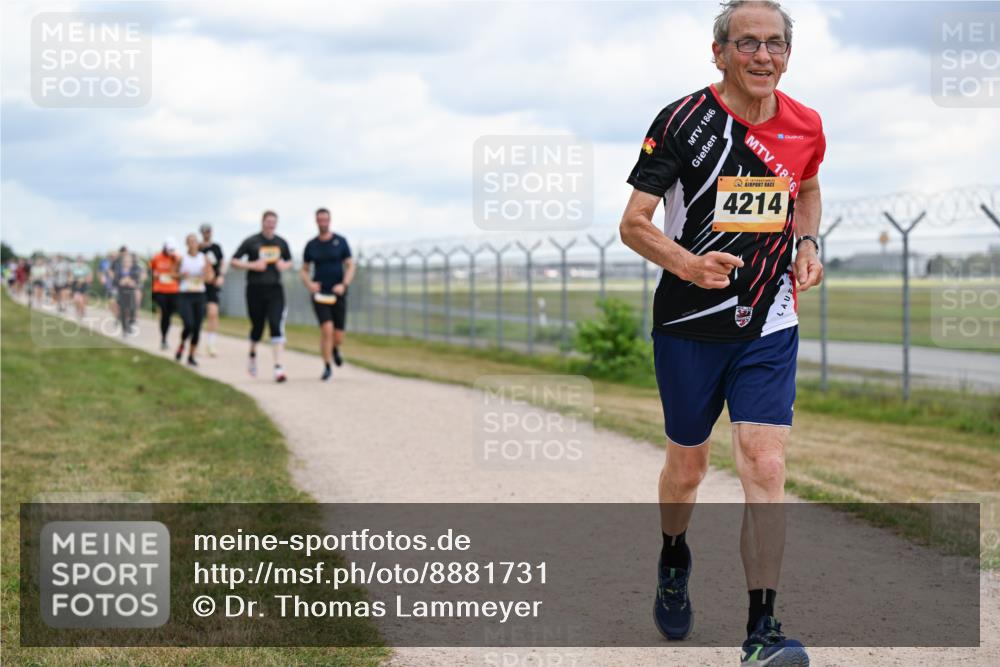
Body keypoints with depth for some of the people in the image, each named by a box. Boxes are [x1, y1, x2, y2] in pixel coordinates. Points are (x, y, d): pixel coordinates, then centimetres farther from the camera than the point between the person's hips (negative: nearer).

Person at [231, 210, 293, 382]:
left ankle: (278, 367, -17)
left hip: (275, 290, 2)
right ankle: (252, 354, 40)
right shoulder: (251, 242, -2)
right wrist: (252, 265, -15)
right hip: (255, 289, -2)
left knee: (277, 326, -13)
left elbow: (289, 261, 22)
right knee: (257, 326, 9)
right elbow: (233, 262, -1)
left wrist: (285, 265, -1)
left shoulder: (281, 242, 8)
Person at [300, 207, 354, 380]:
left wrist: (344, 285, -17)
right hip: (319, 294, 0)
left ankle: (335, 349, 39)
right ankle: (327, 367, -5)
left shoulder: (340, 241, 1)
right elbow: (304, 271, 12)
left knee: (338, 338, 1)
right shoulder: (311, 245, 4)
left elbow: (350, 267, 0)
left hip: (338, 295, 0)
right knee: (327, 329, -20)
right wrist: (309, 284, -9)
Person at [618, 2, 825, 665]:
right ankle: (674, 563, 45)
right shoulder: (683, 121, -11)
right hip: (688, 326, -2)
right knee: (688, 466, 13)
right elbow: (634, 222, -12)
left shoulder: (806, 127, 1)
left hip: (769, 329, 2)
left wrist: (807, 244, 3)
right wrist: (688, 264, -31)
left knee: (765, 467, -11)